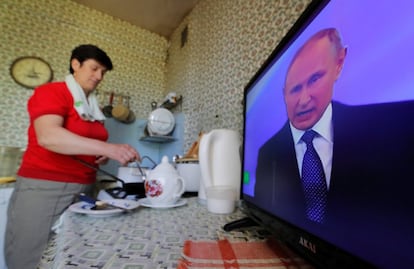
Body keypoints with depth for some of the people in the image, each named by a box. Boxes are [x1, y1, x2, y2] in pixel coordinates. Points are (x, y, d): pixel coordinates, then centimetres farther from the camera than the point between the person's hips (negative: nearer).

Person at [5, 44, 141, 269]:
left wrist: (105, 155, 3)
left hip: (83, 189, 6)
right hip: (44, 188, -5)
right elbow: (48, 136, -24)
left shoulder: (92, 105, 13)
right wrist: (108, 148, -33)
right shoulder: (51, 91, -5)